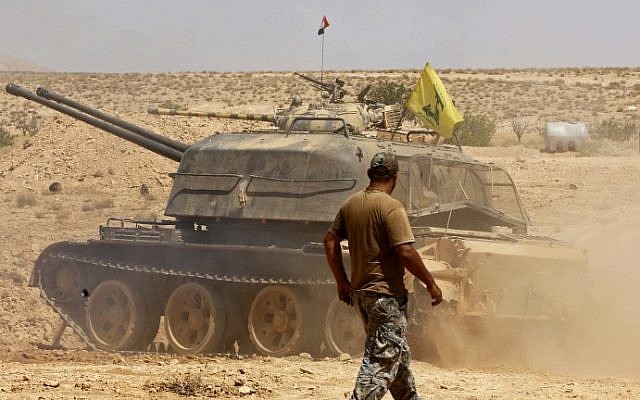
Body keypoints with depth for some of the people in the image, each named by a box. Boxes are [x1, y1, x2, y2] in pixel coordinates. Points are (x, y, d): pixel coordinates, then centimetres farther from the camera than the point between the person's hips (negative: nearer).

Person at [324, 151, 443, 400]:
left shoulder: (351, 204, 7)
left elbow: (330, 241, 12)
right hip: (387, 293, -9)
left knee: (398, 352, 21)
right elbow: (406, 252, -22)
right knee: (382, 359, -7)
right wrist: (431, 284, -11)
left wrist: (342, 282, 19)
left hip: (360, 292, 9)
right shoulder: (391, 207, -17)